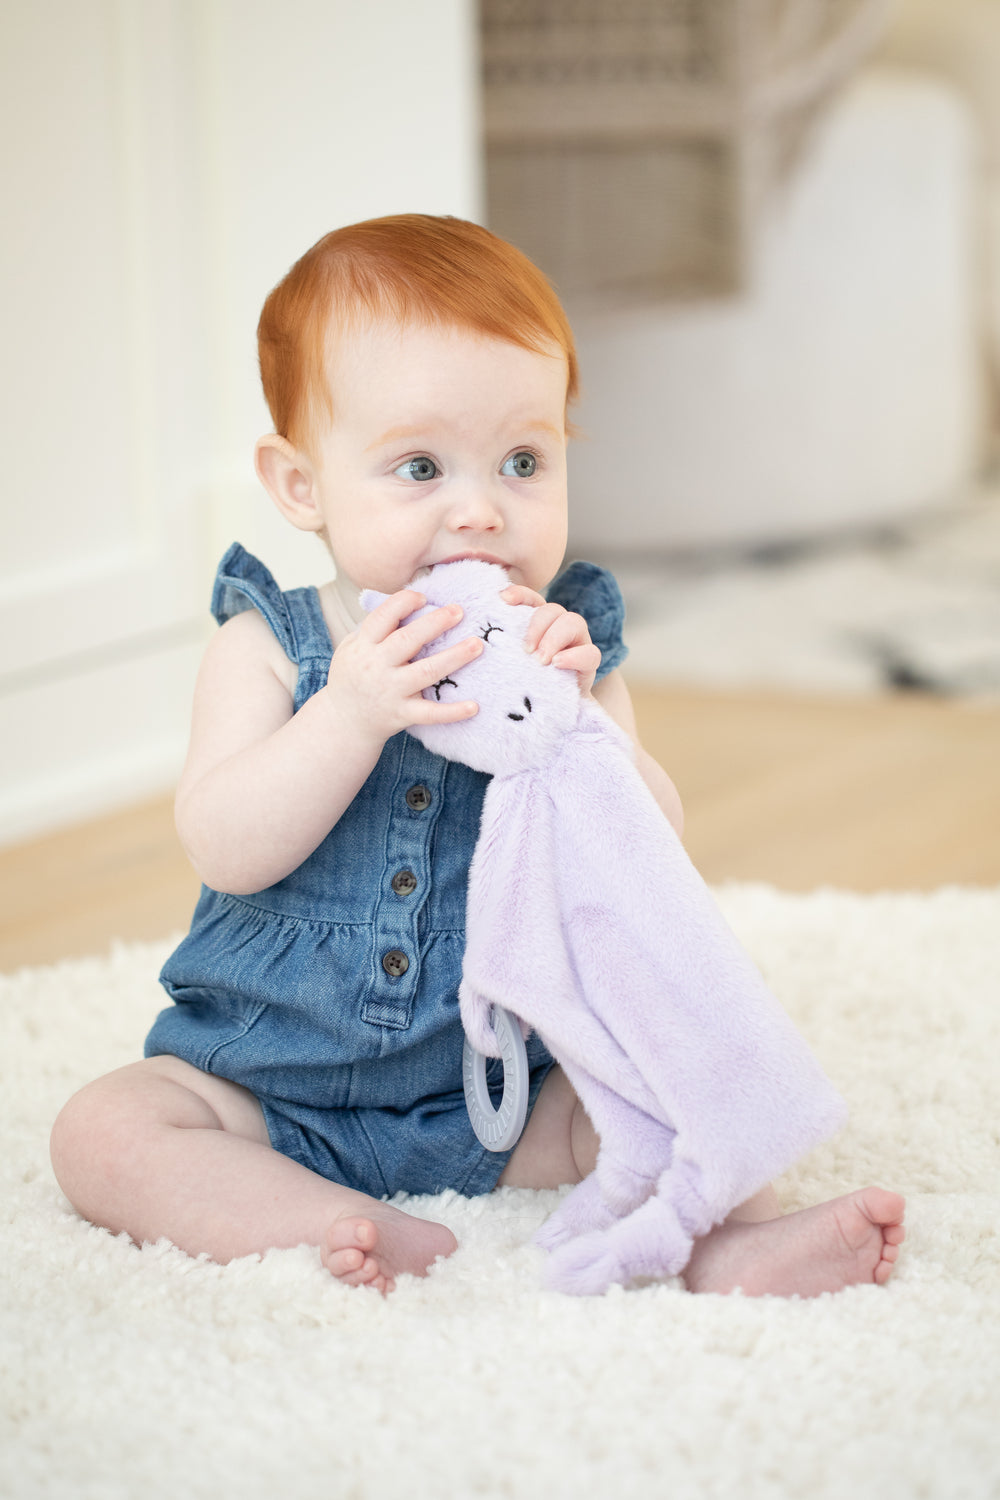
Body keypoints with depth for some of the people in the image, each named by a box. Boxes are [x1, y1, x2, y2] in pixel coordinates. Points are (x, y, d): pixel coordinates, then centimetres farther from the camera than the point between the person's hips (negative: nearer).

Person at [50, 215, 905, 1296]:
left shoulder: (566, 643, -2)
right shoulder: (269, 647, -7)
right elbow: (224, 850, -21)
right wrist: (353, 714, -33)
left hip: (509, 1082, 0)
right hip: (271, 1086, 0)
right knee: (102, 1130, -21)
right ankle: (340, 1228, -30)